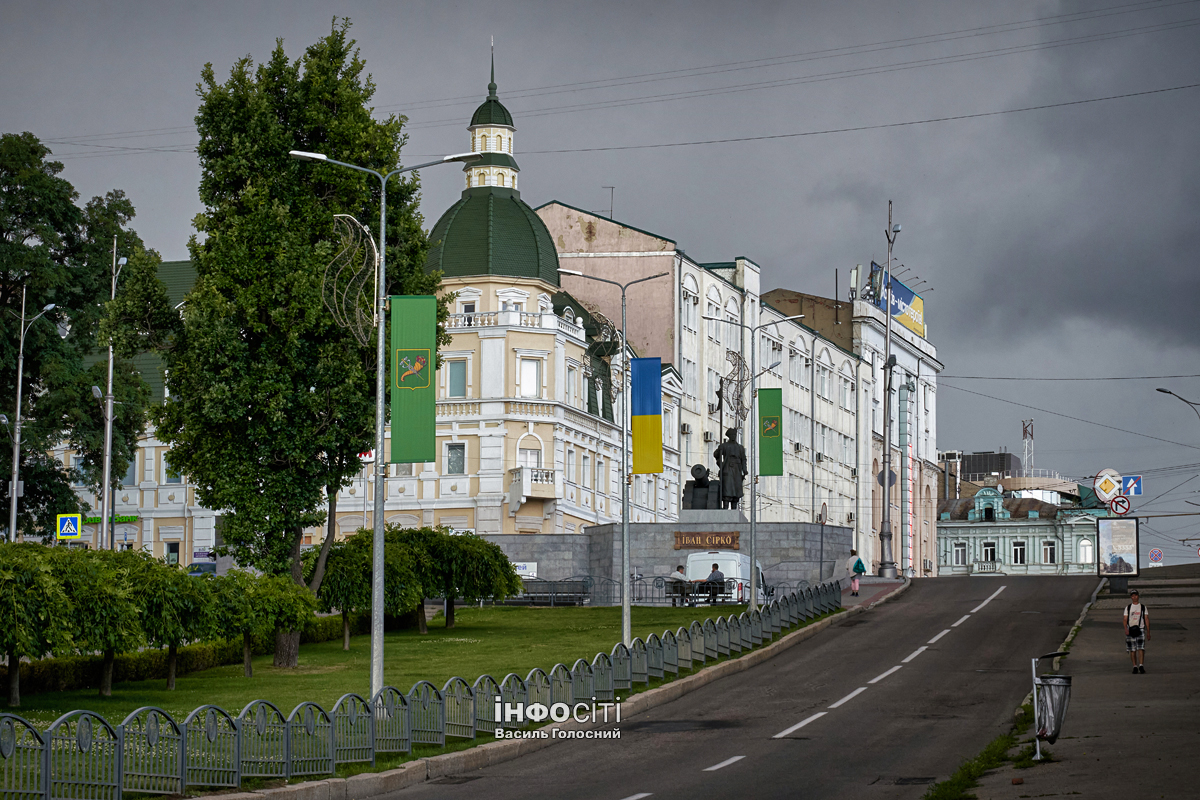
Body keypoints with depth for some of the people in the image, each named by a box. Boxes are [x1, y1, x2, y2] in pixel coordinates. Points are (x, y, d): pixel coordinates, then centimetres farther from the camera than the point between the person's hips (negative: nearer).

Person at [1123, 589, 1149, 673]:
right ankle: (1135, 667, 8)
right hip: (1130, 630, 1)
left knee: (1141, 649, -14)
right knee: (1132, 650, 2)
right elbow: (1125, 619, 6)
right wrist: (1126, 629, -11)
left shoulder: (1143, 607, 9)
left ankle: (1141, 666, -19)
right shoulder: (1128, 608, 11)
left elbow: (1146, 620, 9)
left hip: (1140, 630, -1)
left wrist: (1148, 632, 4)